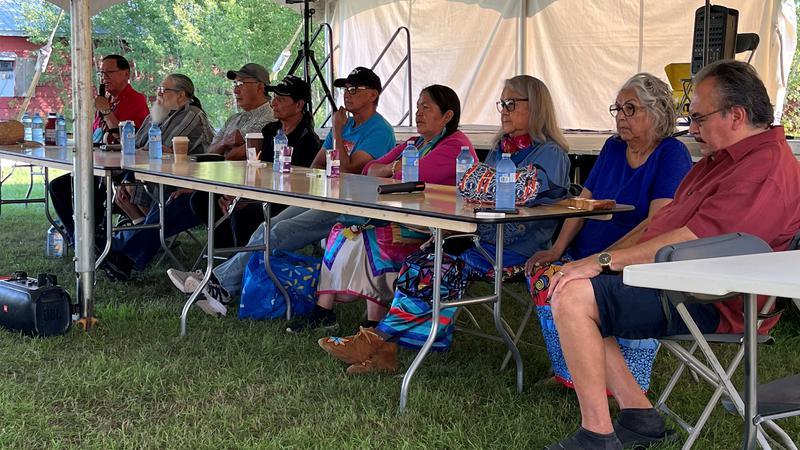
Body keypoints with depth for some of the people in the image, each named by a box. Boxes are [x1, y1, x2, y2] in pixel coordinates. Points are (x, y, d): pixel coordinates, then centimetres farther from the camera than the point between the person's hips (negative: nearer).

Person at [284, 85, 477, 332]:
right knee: (342, 231, -7)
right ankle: (323, 310, -10)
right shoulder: (414, 143, 24)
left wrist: (393, 168, 2)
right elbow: (370, 169, 18)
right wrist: (392, 168, -5)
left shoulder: (456, 145, -6)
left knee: (372, 237, -28)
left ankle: (374, 322, -21)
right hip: (404, 219, 9)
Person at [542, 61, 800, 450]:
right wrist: (602, 259, 9)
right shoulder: (724, 157, 17)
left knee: (573, 297, -22)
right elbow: (665, 217, 20)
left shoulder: (765, 172, -19)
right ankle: (639, 416, 3)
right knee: (563, 284, 7)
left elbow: (689, 241, -26)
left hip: (709, 303, -12)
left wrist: (602, 261, -21)